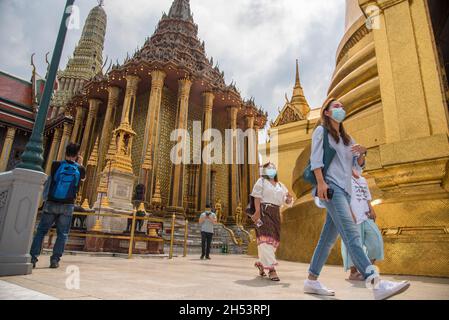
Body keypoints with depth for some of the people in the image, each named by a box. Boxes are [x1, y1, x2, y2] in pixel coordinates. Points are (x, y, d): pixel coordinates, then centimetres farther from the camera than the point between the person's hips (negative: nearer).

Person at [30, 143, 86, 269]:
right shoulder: (80, 169, -2)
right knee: (62, 234, 8)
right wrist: (79, 164, 27)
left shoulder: (56, 165, -4)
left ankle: (33, 258, 7)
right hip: (67, 206, 0)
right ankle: (55, 259, 4)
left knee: (41, 231, 11)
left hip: (51, 204, 0)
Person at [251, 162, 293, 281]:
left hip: (276, 214, 6)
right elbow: (257, 197, -5)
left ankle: (261, 263, 26)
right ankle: (271, 269, -15)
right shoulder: (261, 181, 7)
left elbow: (287, 202, 18)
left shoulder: (280, 185, 21)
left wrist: (289, 199, -7)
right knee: (266, 239, -14)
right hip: (264, 211, -6)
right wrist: (257, 212, -19)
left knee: (274, 240, 7)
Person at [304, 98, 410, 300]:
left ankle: (311, 281, 12)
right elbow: (316, 158, -6)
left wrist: (362, 153, -1)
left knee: (329, 237, 5)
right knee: (351, 233, -21)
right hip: (330, 186, -7)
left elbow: (358, 166, 21)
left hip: (345, 189, 8)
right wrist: (320, 181, -20)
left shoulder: (347, 138, 27)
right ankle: (376, 284, -31)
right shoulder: (321, 131, 8)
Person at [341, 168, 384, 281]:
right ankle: (353, 272, 8)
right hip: (353, 218, -7)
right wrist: (350, 212, -19)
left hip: (366, 217, 8)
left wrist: (371, 210, 5)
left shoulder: (363, 180, 22)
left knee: (376, 240, 0)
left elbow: (367, 198, 22)